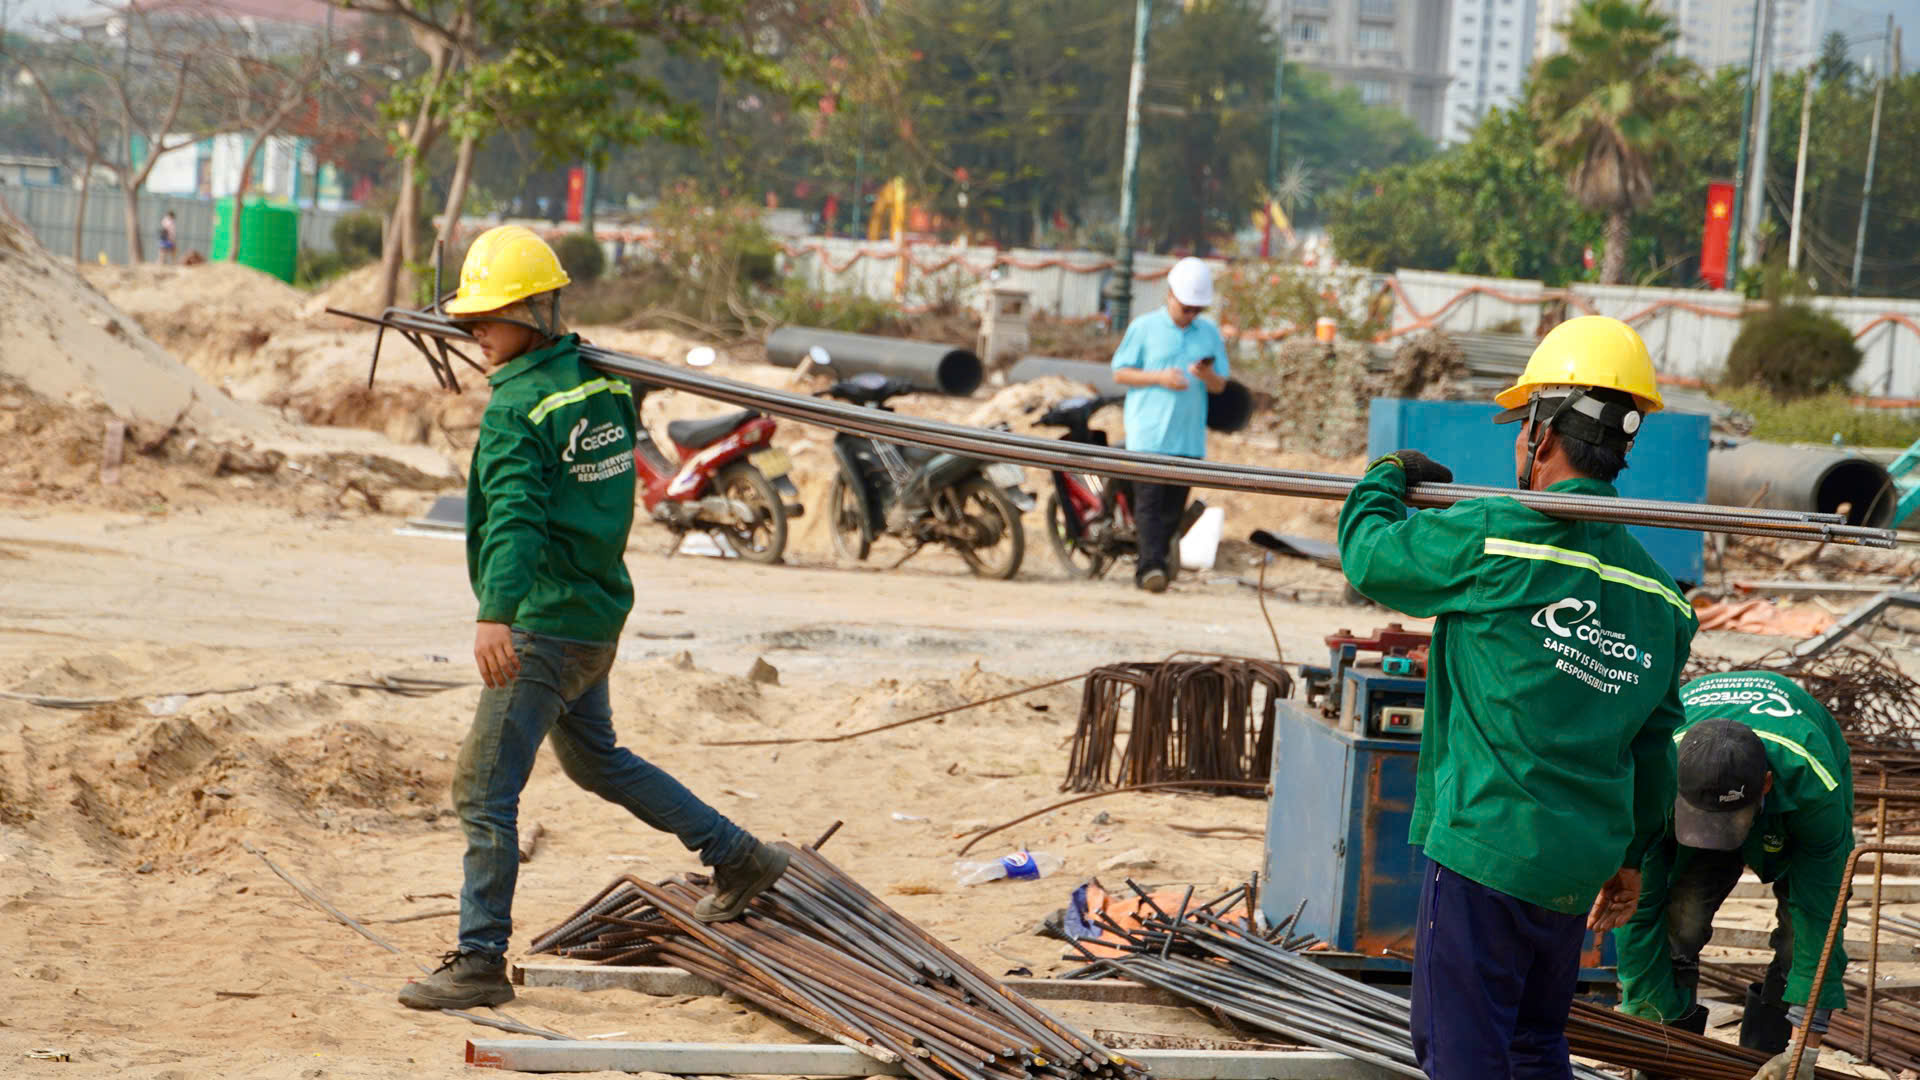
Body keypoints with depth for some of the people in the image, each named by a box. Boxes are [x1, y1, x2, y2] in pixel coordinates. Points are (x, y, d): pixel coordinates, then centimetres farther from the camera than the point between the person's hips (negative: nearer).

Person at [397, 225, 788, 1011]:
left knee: (483, 790, -6)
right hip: (597, 614, 9)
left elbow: (515, 515, -32)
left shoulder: (516, 408, -18)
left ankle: (480, 961, -4)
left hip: (546, 624, -9)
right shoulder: (603, 381, 6)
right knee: (594, 756, 28)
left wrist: (495, 612, -43)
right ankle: (739, 858, 34)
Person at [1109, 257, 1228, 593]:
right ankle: (1151, 565, -22)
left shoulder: (1210, 333, 12)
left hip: (1189, 437, 4)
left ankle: (1147, 570, 13)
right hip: (1148, 435, -4)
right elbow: (1120, 373, 2)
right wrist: (1160, 378, -12)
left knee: (1173, 508, 5)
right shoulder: (1145, 327, 3)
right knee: (1149, 502, -15)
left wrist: (1208, 376, -10)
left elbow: (1220, 386, 13)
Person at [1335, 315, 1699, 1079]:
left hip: (1486, 850, -7)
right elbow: (1653, 745, 15)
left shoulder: (1493, 537, -14)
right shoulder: (1658, 595, 7)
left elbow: (1368, 558, -1)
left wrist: (1388, 478, 19)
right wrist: (1630, 855, 27)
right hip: (1581, 866, 7)